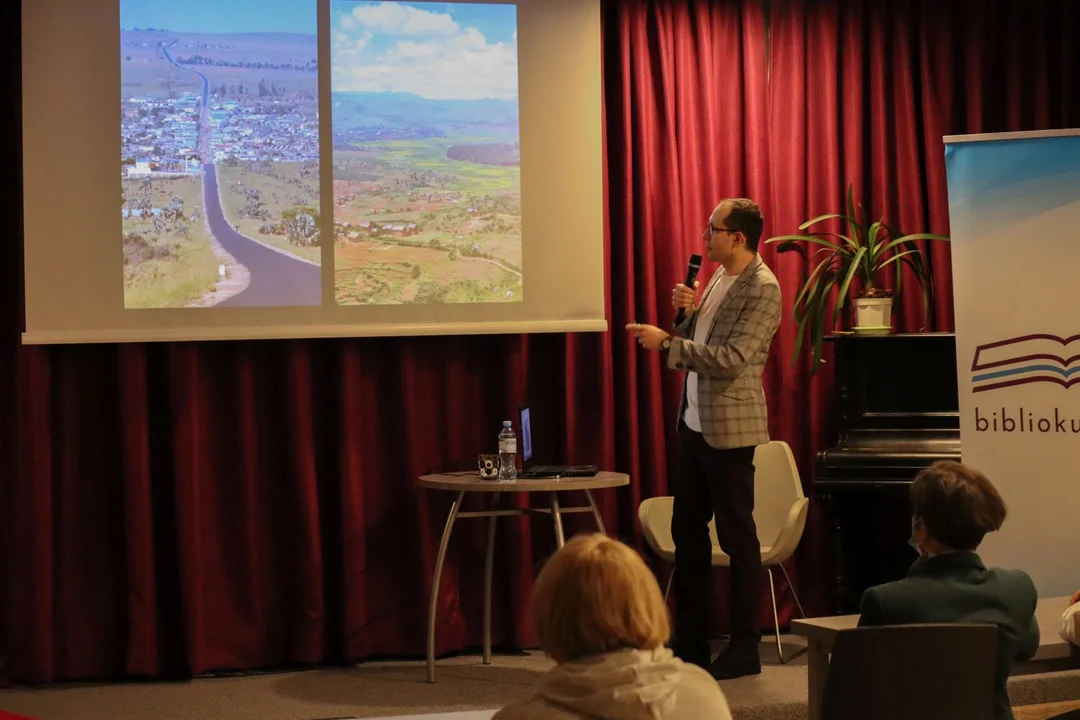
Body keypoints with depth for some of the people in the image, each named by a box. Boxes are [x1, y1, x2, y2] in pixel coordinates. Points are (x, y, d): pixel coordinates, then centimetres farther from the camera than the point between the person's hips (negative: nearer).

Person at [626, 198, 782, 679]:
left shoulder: (763, 289, -15)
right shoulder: (719, 277, 12)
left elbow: (731, 359, -23)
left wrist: (666, 342, -21)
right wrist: (688, 312, 1)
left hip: (729, 430, -9)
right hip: (693, 422, 9)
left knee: (737, 537, 0)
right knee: (686, 531, 13)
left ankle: (745, 649, 11)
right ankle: (691, 643, 23)